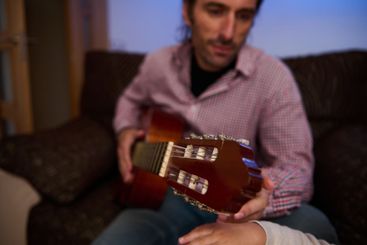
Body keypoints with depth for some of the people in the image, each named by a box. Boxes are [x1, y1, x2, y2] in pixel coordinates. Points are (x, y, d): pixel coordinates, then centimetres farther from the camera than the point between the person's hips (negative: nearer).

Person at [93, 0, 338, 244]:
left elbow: (297, 164, -16)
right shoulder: (158, 63, 1)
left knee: (312, 225, -30)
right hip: (167, 194, 2)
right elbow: (132, 99, 23)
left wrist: (261, 193, -38)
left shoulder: (273, 77, -11)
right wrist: (127, 130, 2)